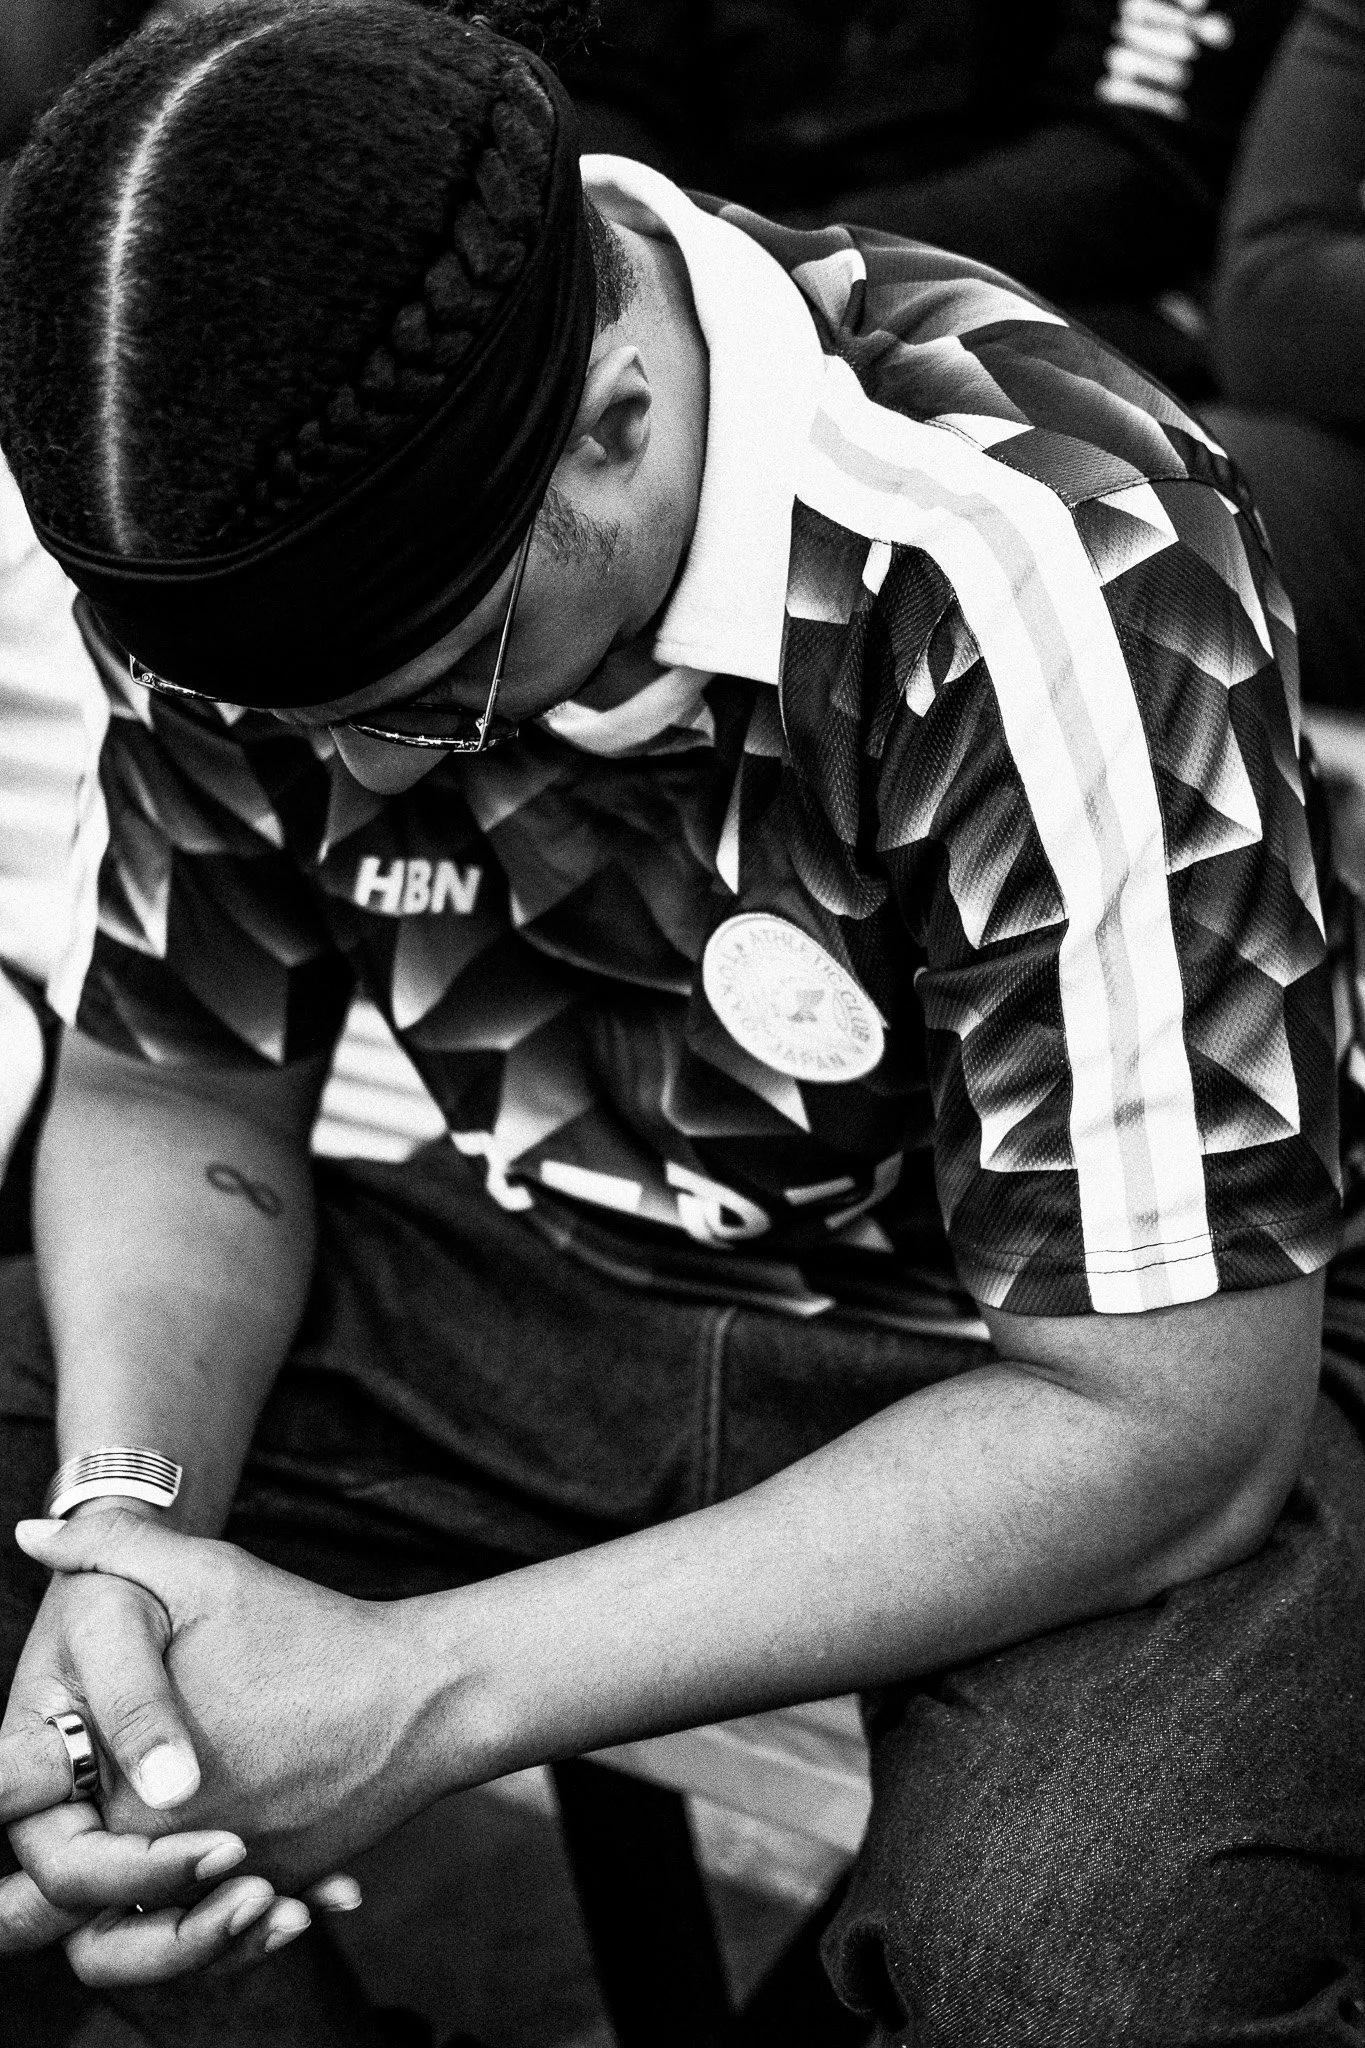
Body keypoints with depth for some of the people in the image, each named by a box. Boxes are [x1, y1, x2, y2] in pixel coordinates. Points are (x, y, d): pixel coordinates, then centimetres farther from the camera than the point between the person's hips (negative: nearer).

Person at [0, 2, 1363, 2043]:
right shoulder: (272, 520, -12)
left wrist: (425, 1690, -30)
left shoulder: (1041, 572, -30)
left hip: (1110, 1364, -4)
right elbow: (176, 1089, -1)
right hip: (565, 1286, 5)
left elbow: (1164, 1413, -27)